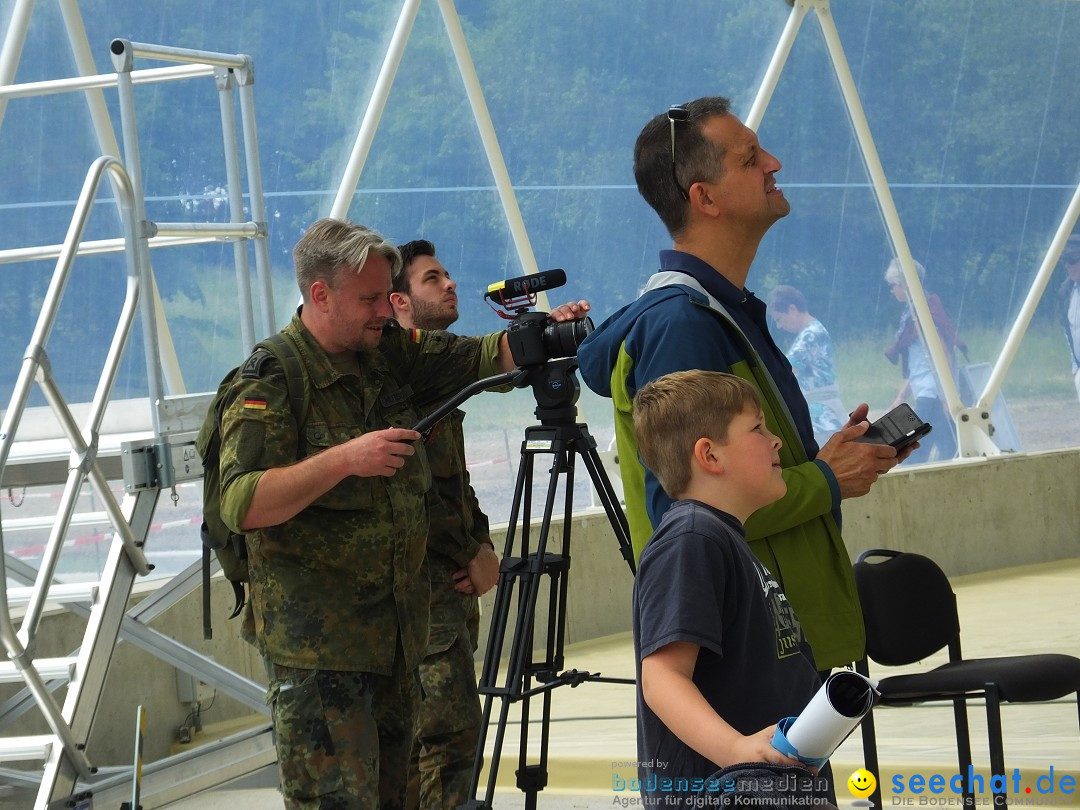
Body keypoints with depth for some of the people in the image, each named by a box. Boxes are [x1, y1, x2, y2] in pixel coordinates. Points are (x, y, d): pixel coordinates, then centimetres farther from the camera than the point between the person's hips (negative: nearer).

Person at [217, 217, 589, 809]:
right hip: (316, 642, -8)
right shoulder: (270, 383, -11)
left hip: (398, 625, 8)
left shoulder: (390, 353, 11)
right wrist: (343, 459, -27)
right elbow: (241, 504, -21)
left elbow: (482, 359, 15)